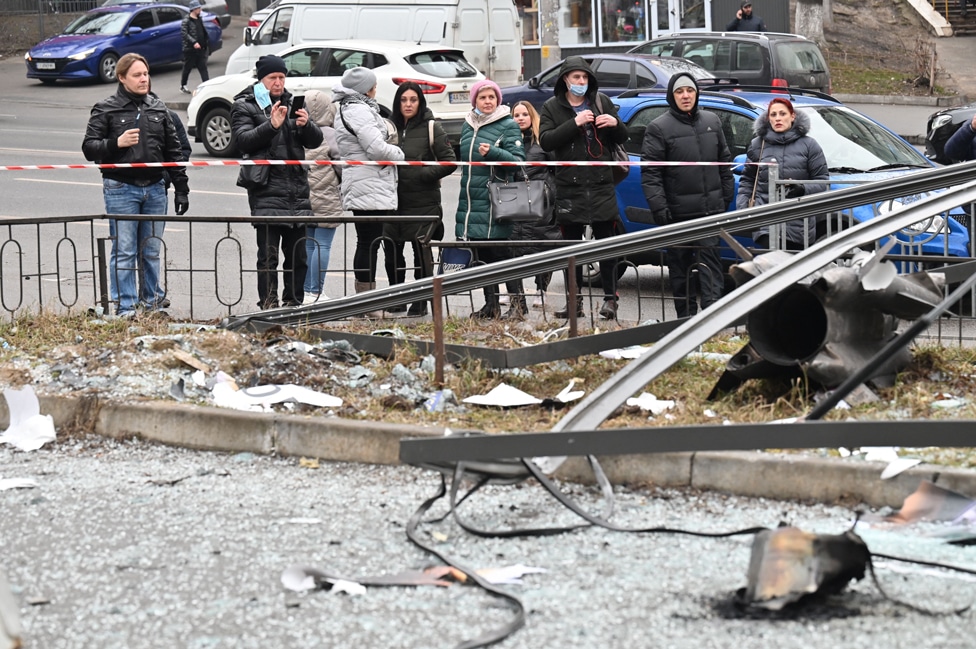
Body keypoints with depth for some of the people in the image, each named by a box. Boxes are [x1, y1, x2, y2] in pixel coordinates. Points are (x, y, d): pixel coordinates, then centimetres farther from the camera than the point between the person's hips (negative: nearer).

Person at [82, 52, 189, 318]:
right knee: (124, 251, -3)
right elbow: (89, 147, -3)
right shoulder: (105, 109, -1)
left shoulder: (158, 109, 11)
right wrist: (116, 143, -20)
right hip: (121, 188, -4)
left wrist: (181, 189, 11)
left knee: (151, 251, 10)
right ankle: (125, 307, 0)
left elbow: (173, 151, 14)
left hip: (155, 188, 4)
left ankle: (152, 301, 20)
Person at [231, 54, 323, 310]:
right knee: (268, 255, -8)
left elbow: (315, 140, 12)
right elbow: (244, 140, -10)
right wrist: (271, 125, -24)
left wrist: (306, 125, -10)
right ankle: (268, 303, -6)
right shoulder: (244, 107, 5)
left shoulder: (292, 104, 18)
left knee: (297, 255, 7)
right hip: (266, 191, -5)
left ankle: (294, 302, 13)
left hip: (297, 191, 5)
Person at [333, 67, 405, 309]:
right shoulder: (359, 111, -14)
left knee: (368, 243, 12)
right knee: (368, 244, -9)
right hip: (370, 191, -11)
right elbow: (376, 148, -20)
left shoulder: (348, 110, 20)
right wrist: (399, 153, -3)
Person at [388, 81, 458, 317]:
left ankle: (420, 302, 7)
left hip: (423, 201, -4)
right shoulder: (391, 127, 8)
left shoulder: (431, 128, -3)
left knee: (421, 249, -2)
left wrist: (424, 175, -15)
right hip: (394, 200, 4)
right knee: (392, 249, 4)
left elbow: (450, 162, -5)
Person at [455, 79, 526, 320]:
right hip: (471, 199, 6)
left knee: (500, 252, -5)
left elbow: (518, 160, -11)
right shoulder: (468, 126, 14)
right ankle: (491, 304, 16)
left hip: (496, 201, -6)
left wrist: (493, 152, -24)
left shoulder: (508, 126, -4)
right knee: (481, 254, 9)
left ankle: (517, 301, 3)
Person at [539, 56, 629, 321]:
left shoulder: (602, 102, 8)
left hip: (602, 185, 0)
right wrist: (574, 124, -21)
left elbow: (622, 138, 13)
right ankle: (574, 301, 12)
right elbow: (545, 140, -10)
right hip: (569, 187, 0)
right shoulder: (552, 107, 4)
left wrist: (615, 124, -10)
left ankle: (610, 299, 6)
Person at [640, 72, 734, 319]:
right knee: (680, 263, 3)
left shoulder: (712, 122, 11)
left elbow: (724, 161, 19)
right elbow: (650, 171, -7)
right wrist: (658, 206, -15)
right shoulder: (659, 127, -3)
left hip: (710, 207, 3)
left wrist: (727, 194, 13)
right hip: (678, 211, -3)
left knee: (710, 257, -5)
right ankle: (686, 315, 9)